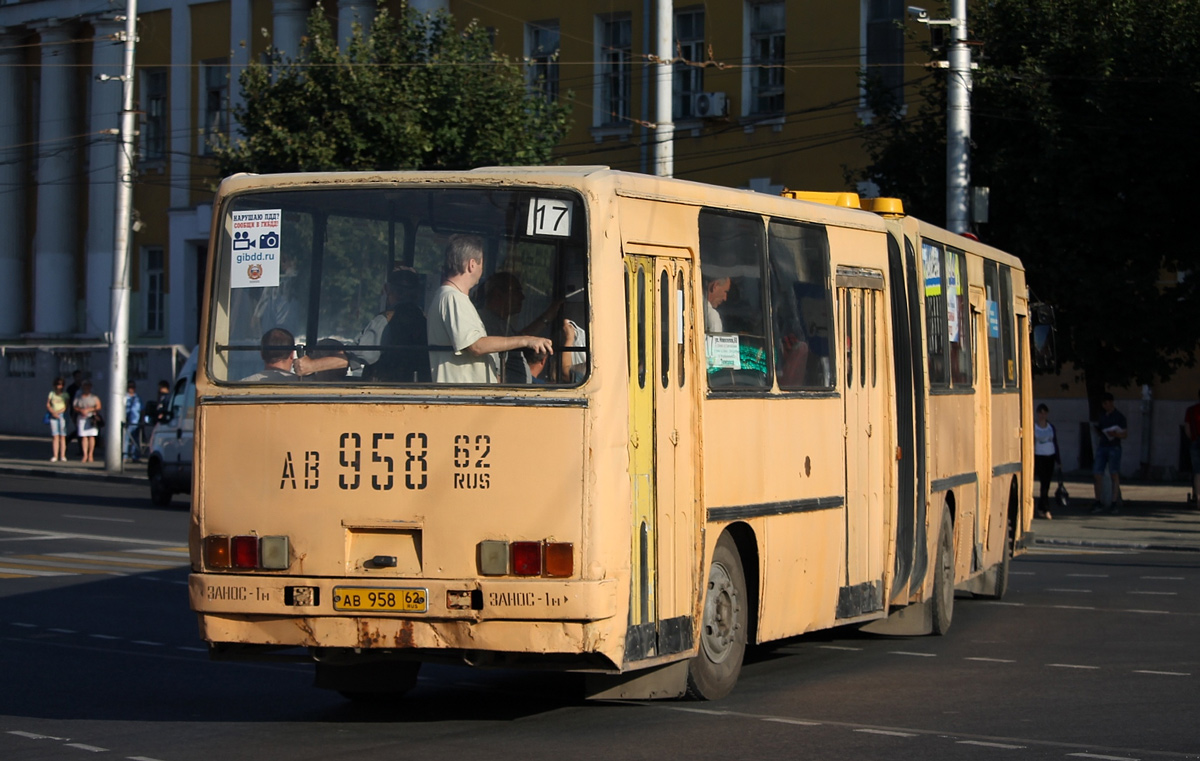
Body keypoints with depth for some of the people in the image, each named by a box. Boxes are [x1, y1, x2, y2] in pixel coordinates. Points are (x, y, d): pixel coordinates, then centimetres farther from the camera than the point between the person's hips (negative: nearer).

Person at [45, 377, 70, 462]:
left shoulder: (65, 395, 2)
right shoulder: (51, 393, 8)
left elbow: (66, 407, -4)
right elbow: (47, 405, 3)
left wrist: (57, 412, -14)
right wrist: (53, 413, -12)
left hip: (63, 416, -2)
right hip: (53, 416, 2)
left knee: (62, 436, -4)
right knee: (55, 436, -2)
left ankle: (62, 456, -4)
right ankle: (55, 456, -3)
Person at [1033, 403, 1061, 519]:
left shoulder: (1051, 426, 10)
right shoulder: (1033, 426, -4)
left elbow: (1055, 442, 16)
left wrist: (1058, 459, 14)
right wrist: (1031, 459, -10)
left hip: (1050, 457, 5)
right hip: (1039, 457, -5)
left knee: (1047, 483, 6)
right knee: (1044, 483, -11)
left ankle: (1041, 509, 17)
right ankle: (1046, 510, -12)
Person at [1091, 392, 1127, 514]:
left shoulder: (1119, 416, -2)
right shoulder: (1102, 415, 14)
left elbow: (1125, 434, -3)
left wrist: (1115, 434, -22)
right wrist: (1097, 429, 1)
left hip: (1114, 447, -5)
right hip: (1102, 447, 5)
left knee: (1114, 474, -5)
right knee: (1097, 475, -1)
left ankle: (1115, 503, -4)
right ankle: (1098, 502, 5)